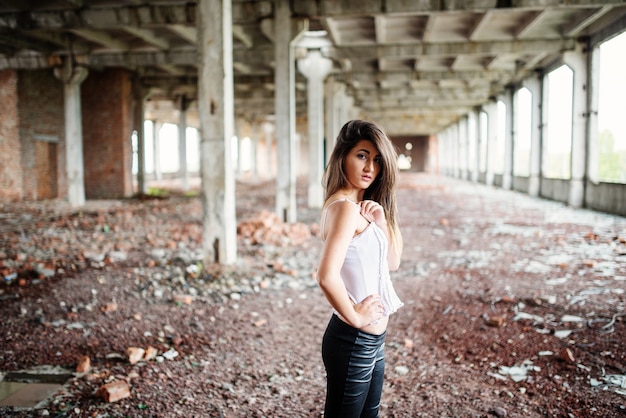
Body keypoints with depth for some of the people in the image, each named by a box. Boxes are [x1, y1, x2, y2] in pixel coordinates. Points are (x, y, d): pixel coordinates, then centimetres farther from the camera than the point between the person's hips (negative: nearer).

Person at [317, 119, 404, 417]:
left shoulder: (363, 206, 8)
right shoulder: (345, 206, -20)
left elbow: (392, 262, 10)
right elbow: (327, 276, -31)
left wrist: (382, 221, -5)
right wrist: (354, 315, -17)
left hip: (372, 339, 9)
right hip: (353, 340, -9)